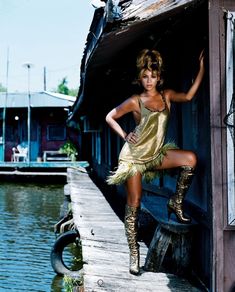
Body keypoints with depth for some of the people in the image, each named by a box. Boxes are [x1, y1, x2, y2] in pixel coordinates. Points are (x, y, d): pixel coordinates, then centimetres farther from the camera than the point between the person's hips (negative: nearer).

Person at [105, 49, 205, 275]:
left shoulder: (166, 96, 5)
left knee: (190, 159, -22)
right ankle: (134, 252, 7)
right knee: (134, 204, -5)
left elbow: (188, 96, 5)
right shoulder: (135, 101, -5)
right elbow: (110, 117, 3)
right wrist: (124, 136, -6)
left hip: (156, 154, 4)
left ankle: (176, 203, -6)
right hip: (135, 155, -4)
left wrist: (201, 69, 0)